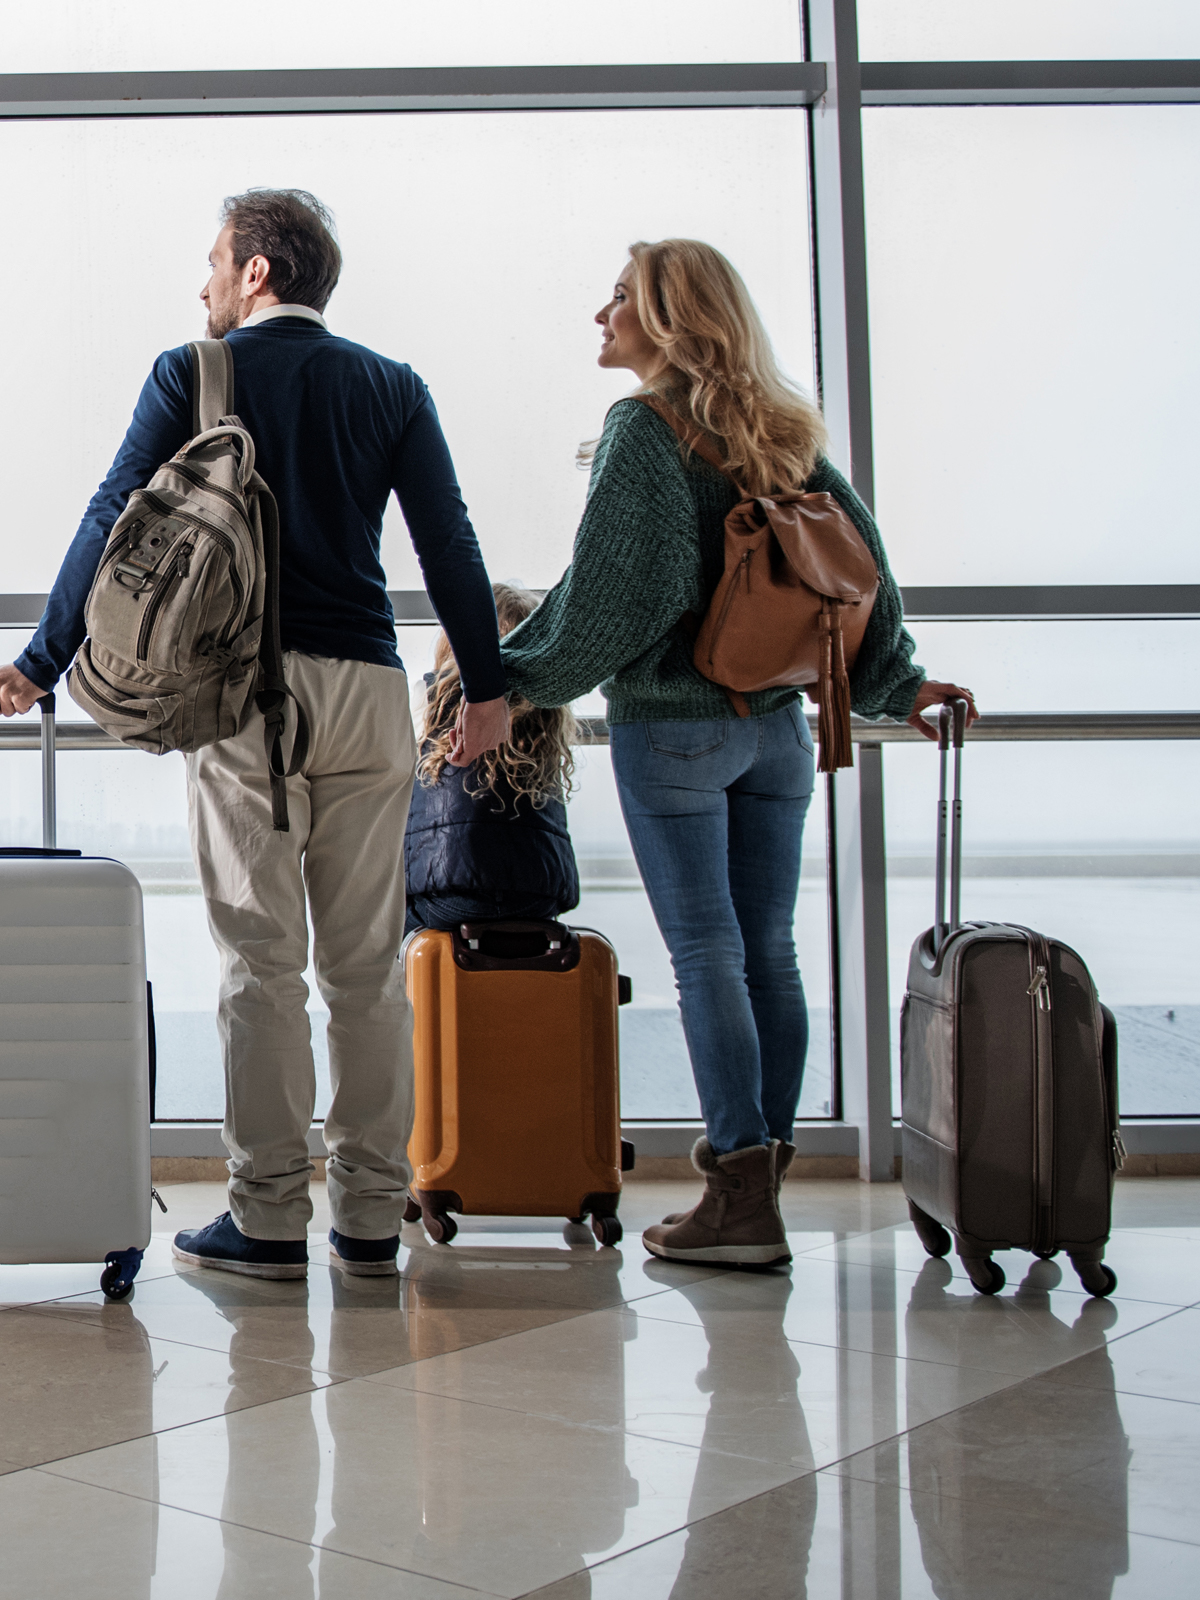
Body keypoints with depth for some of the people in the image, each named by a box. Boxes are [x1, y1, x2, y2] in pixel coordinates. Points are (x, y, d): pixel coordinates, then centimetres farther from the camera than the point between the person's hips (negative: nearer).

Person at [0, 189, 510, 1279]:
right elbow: (447, 540, 7)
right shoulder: (392, 387, 12)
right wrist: (486, 686, 11)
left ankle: (270, 1219, 0)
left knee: (261, 961, 0)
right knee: (367, 963, 5)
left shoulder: (192, 375, 6)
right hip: (369, 693, 2)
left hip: (248, 685, -2)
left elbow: (114, 521, 4)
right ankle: (372, 1218, 7)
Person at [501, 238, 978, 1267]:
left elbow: (611, 586, -15)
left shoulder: (645, 427, -9)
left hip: (671, 727, -6)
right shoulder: (780, 433, 11)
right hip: (777, 726, 6)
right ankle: (762, 1176, 15)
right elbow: (860, 555, 9)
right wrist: (896, 684, 16)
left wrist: (508, 679, -9)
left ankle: (739, 1201, -2)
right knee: (769, 953, 8)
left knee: (707, 957, -4)